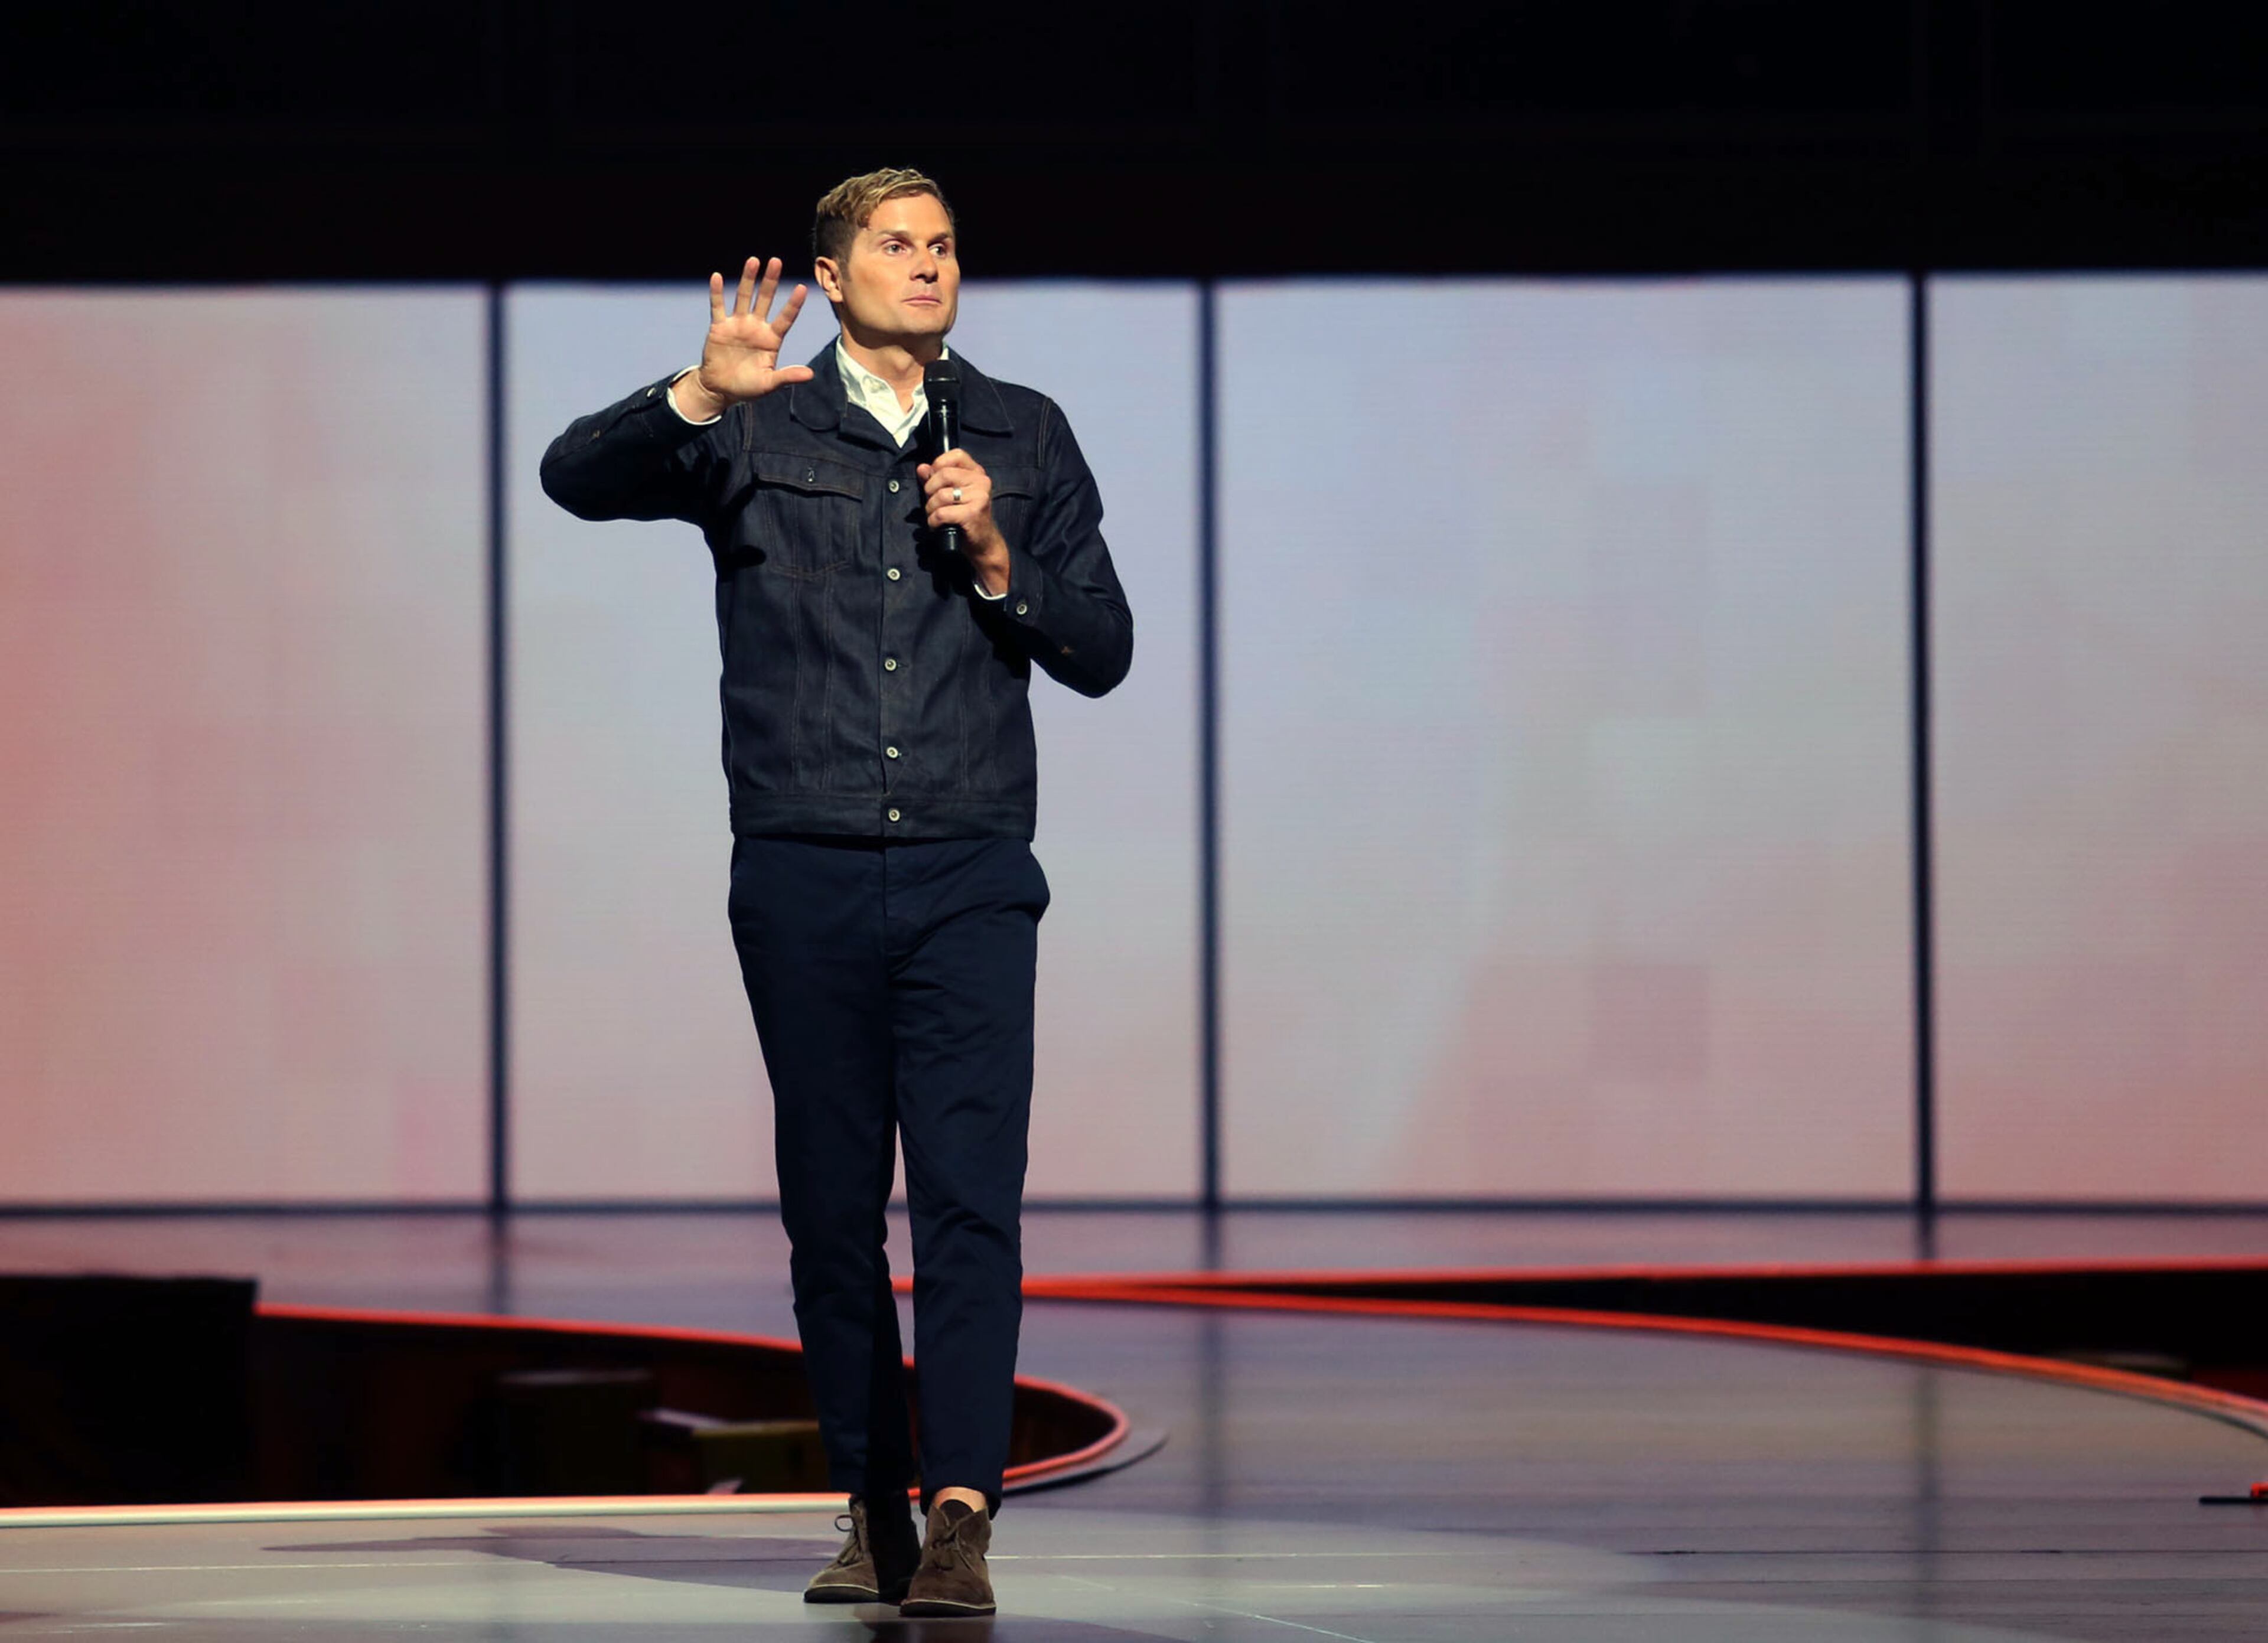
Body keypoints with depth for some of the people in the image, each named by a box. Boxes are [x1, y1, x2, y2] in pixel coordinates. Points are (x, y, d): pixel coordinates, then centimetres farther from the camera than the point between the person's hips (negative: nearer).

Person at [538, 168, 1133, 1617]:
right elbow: (578, 476, -9)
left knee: (972, 1197, -12)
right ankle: (873, 1511, 15)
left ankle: (962, 1522, -18)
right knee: (832, 1210, 5)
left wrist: (998, 559, -7)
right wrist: (702, 395, -25)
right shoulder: (759, 433, 6)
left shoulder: (1027, 439, 11)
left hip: (968, 881, 0)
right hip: (803, 881, 0)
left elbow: (1102, 653, 11)